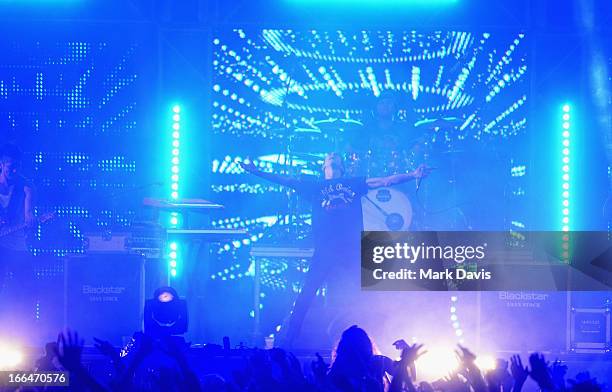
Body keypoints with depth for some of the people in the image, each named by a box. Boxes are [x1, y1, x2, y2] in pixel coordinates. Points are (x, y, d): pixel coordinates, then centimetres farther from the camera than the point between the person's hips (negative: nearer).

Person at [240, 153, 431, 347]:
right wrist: (257, 172, 7)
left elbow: (386, 181, 13)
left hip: (353, 248, 1)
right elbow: (287, 181, 15)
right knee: (306, 294, -7)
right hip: (325, 249, -1)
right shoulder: (315, 186, 18)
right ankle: (288, 340, 0)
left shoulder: (354, 184, 19)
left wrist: (413, 175, 3)